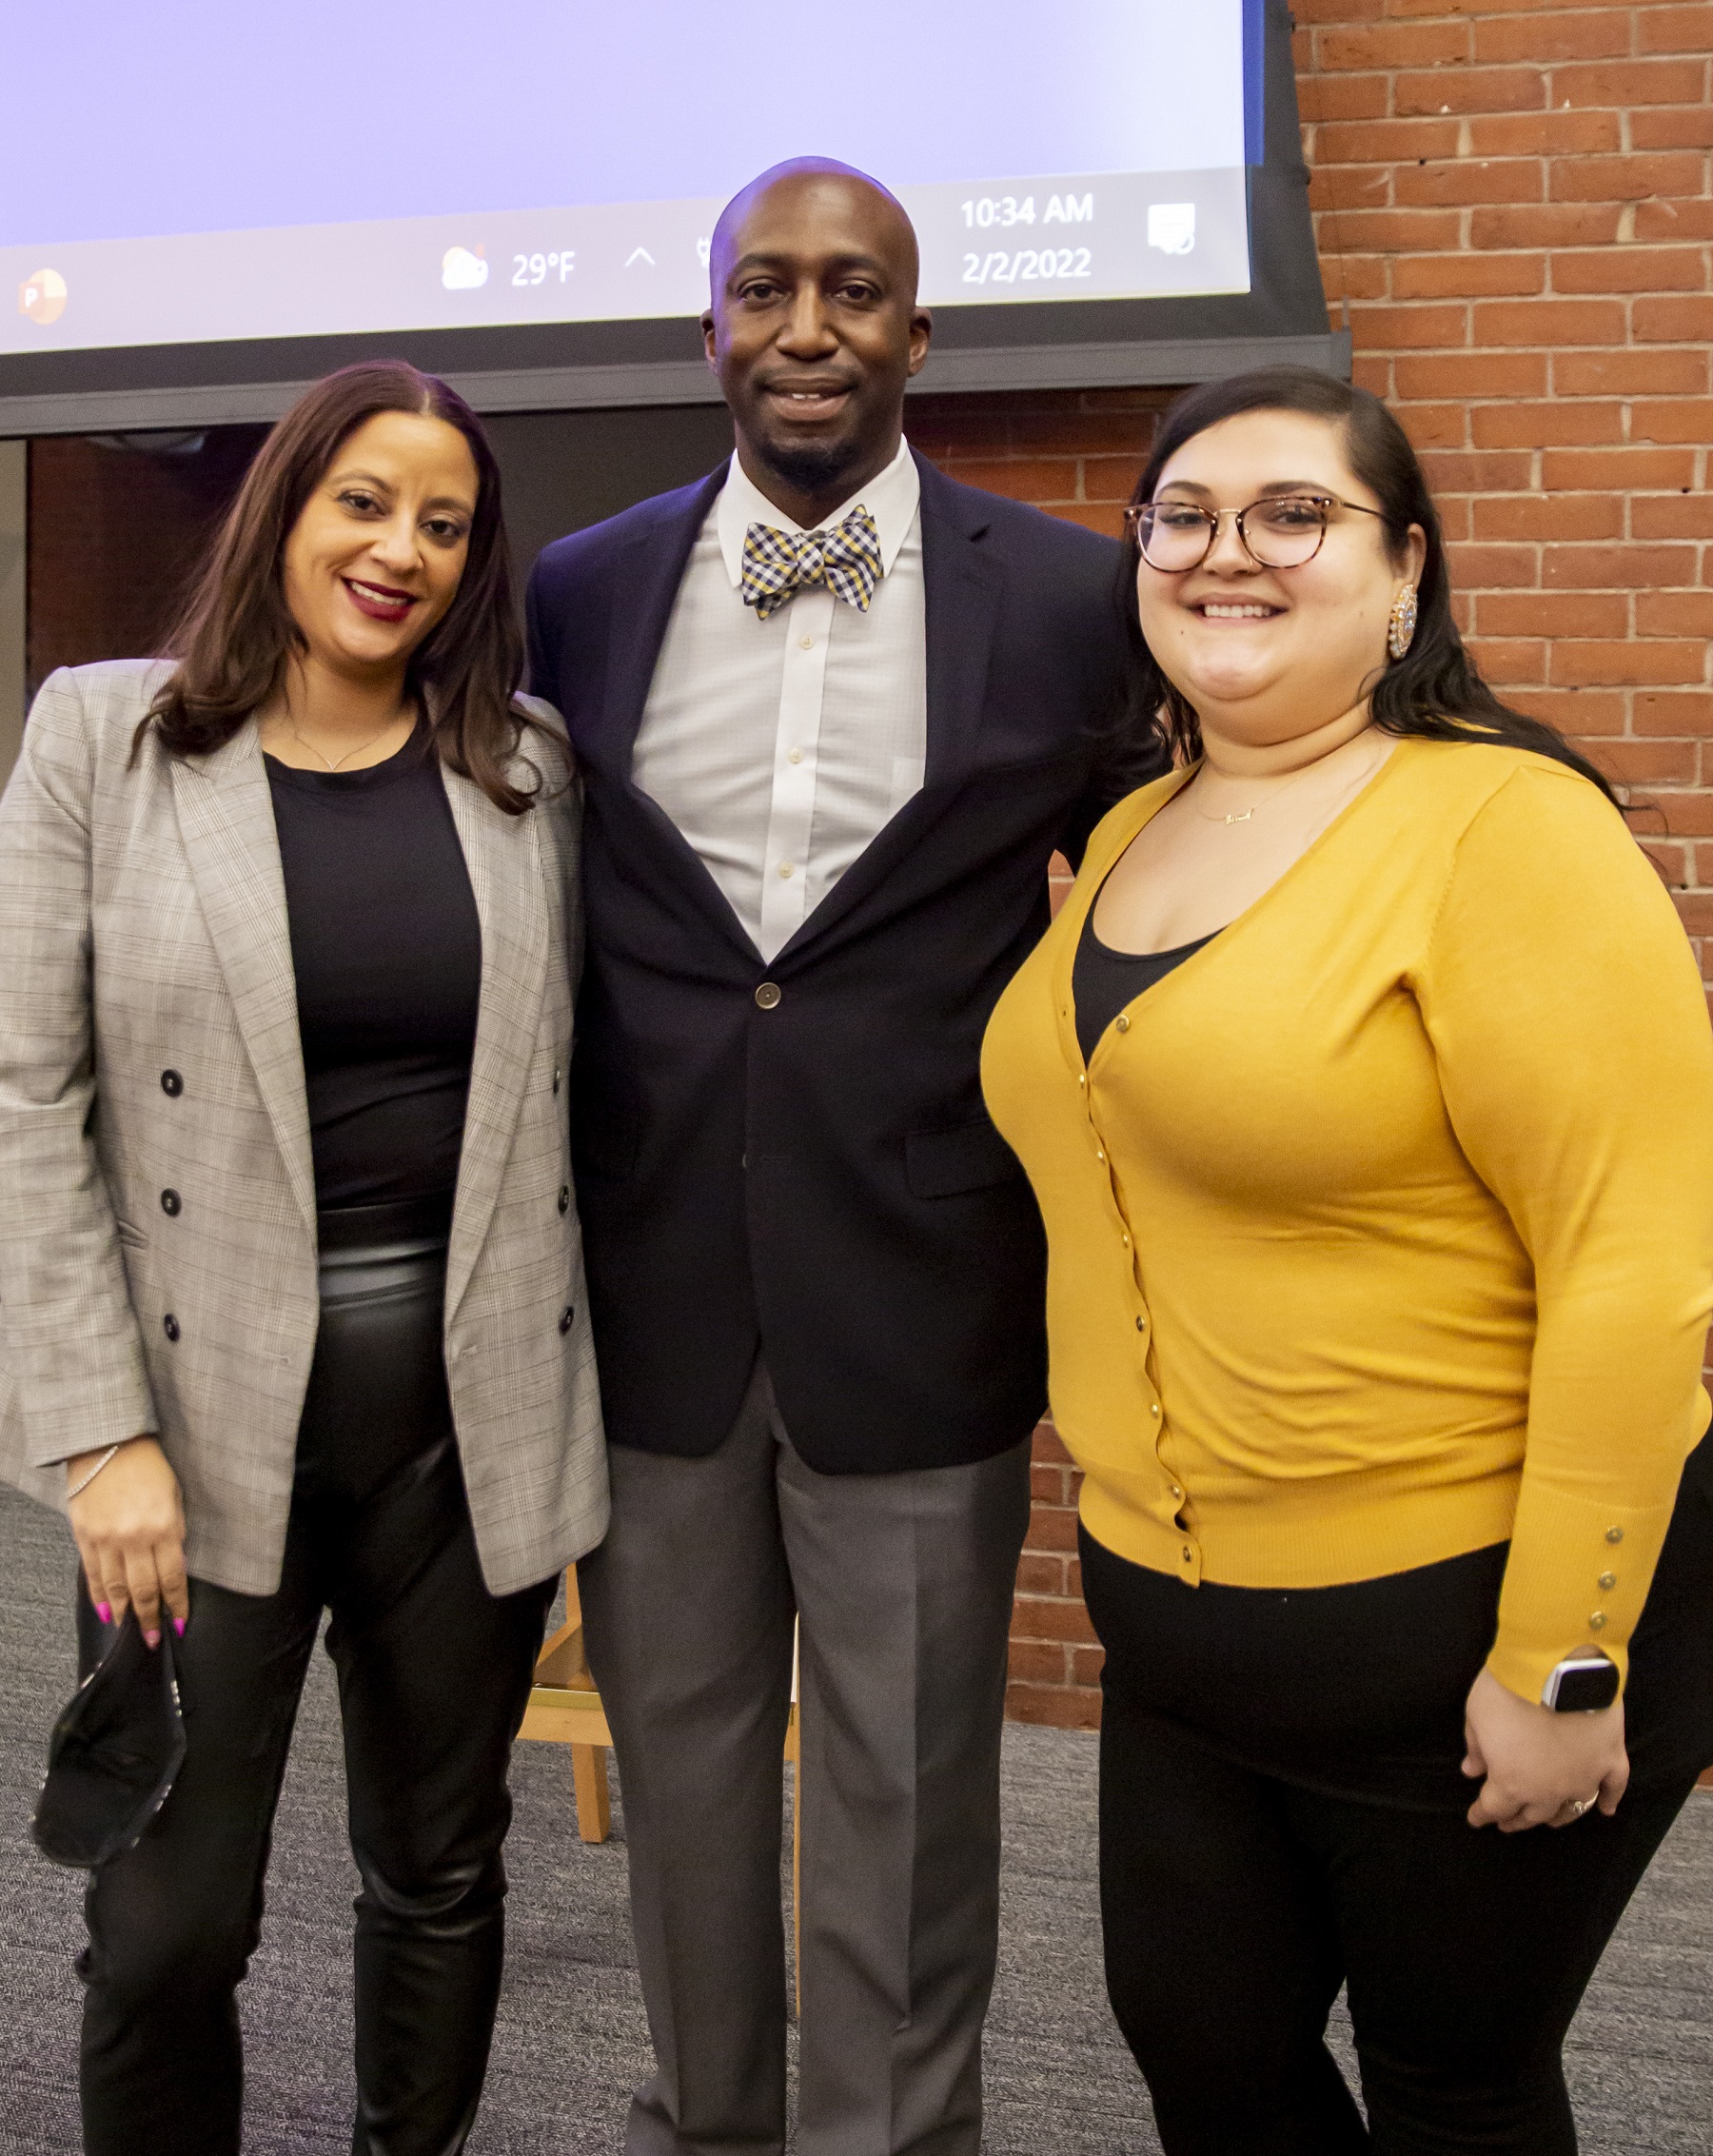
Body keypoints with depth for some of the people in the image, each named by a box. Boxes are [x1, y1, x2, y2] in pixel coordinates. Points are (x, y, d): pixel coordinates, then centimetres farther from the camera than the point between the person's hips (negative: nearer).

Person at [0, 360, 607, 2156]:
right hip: (202, 1416, -2)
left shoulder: (527, 767, 5)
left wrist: (566, 1400, 2)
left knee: (442, 1875, 17)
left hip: (469, 1411, 2)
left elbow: (566, 1079, 7)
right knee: (166, 1926, 5)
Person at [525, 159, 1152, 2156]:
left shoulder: (1068, 601, -3)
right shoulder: (576, 592, 4)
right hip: (650, 1298, 3)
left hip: (920, 1299, -2)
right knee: (677, 1756, 18)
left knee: (906, 1790, 11)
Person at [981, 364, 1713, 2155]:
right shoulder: (1128, 836, 6)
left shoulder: (1505, 828, -16)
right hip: (1176, 1606, 6)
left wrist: (1560, 1664, -18)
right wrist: (1139, 1532, 13)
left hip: (1468, 1608, -6)